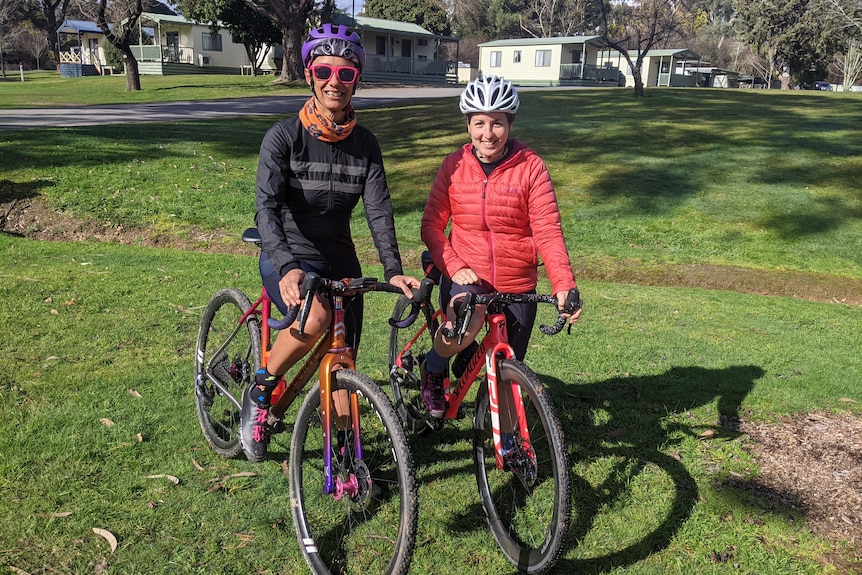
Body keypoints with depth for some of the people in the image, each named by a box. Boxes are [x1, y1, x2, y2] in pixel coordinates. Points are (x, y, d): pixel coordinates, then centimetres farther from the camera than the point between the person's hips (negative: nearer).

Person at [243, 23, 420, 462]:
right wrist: (287, 268, -39)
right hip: (287, 259, -4)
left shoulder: (365, 144, 0)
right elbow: (267, 208, -22)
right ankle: (260, 392, -8)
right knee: (315, 318, -34)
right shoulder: (284, 137, -12)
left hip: (340, 261, 4)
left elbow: (378, 209, -7)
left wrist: (393, 270, -22)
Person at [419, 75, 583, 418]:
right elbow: (432, 224, 0)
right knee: (462, 332, -33)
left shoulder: (530, 167, -6)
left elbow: (548, 231, -11)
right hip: (466, 277, -1)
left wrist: (564, 285, -24)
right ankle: (433, 369, 1)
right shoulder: (455, 165, -2)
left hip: (517, 285, 1)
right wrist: (454, 267, -16)